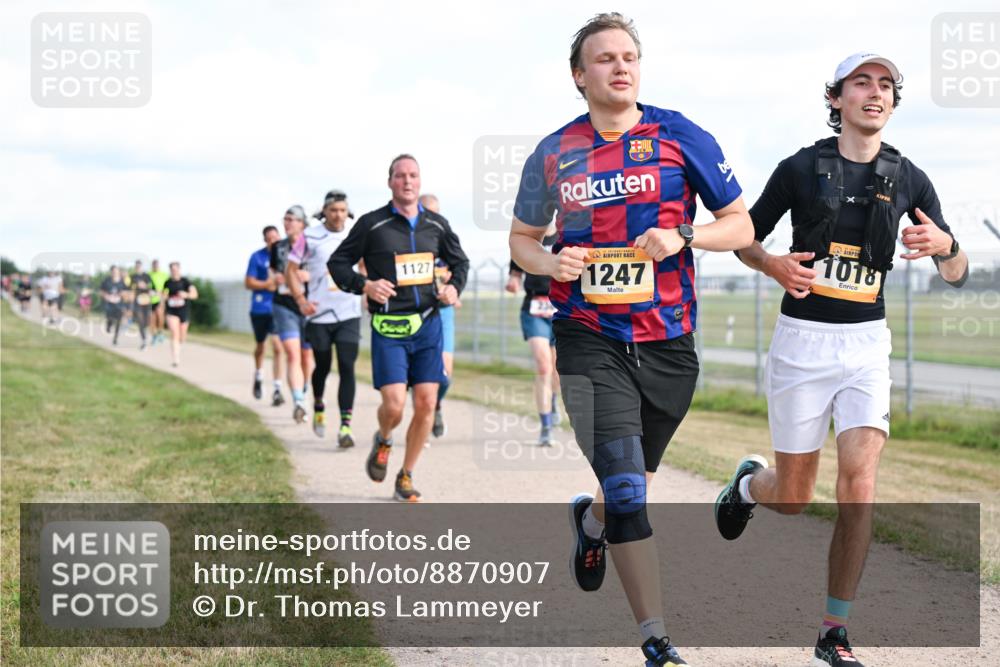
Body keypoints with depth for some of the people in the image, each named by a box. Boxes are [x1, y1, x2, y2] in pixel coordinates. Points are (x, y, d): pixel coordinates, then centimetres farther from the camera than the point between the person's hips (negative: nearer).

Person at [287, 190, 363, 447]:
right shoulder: (309, 237, -1)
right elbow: (290, 270, 3)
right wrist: (301, 299, -9)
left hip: (349, 314, 1)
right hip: (318, 314, -1)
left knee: (346, 368, -10)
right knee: (323, 366, 10)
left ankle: (345, 426, -11)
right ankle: (318, 406, 41)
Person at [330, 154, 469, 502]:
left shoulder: (436, 224, 9)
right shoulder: (371, 224, -2)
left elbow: (459, 260, 24)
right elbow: (337, 263, 4)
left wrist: (454, 286, 4)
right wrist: (364, 285, -13)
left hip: (428, 325, 3)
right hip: (388, 329, -3)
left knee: (426, 404, -1)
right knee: (394, 404, -13)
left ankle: (405, 478, 14)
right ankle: (383, 441, 24)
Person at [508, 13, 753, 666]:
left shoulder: (681, 137, -2)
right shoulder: (554, 154, 3)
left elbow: (743, 225, 2)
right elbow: (522, 237, 17)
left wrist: (682, 236, -16)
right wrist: (550, 262, -6)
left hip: (668, 344, 1)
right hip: (590, 342, -1)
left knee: (636, 482, 17)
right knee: (626, 491, -12)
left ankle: (591, 518, 54)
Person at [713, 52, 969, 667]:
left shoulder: (908, 179, 4)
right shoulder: (800, 168, -3)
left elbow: (957, 275, 8)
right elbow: (745, 237, 7)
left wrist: (944, 245, -16)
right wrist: (774, 266, -15)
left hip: (868, 343, 2)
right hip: (803, 340, -1)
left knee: (860, 483, -16)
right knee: (794, 499, 4)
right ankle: (750, 481, 43)